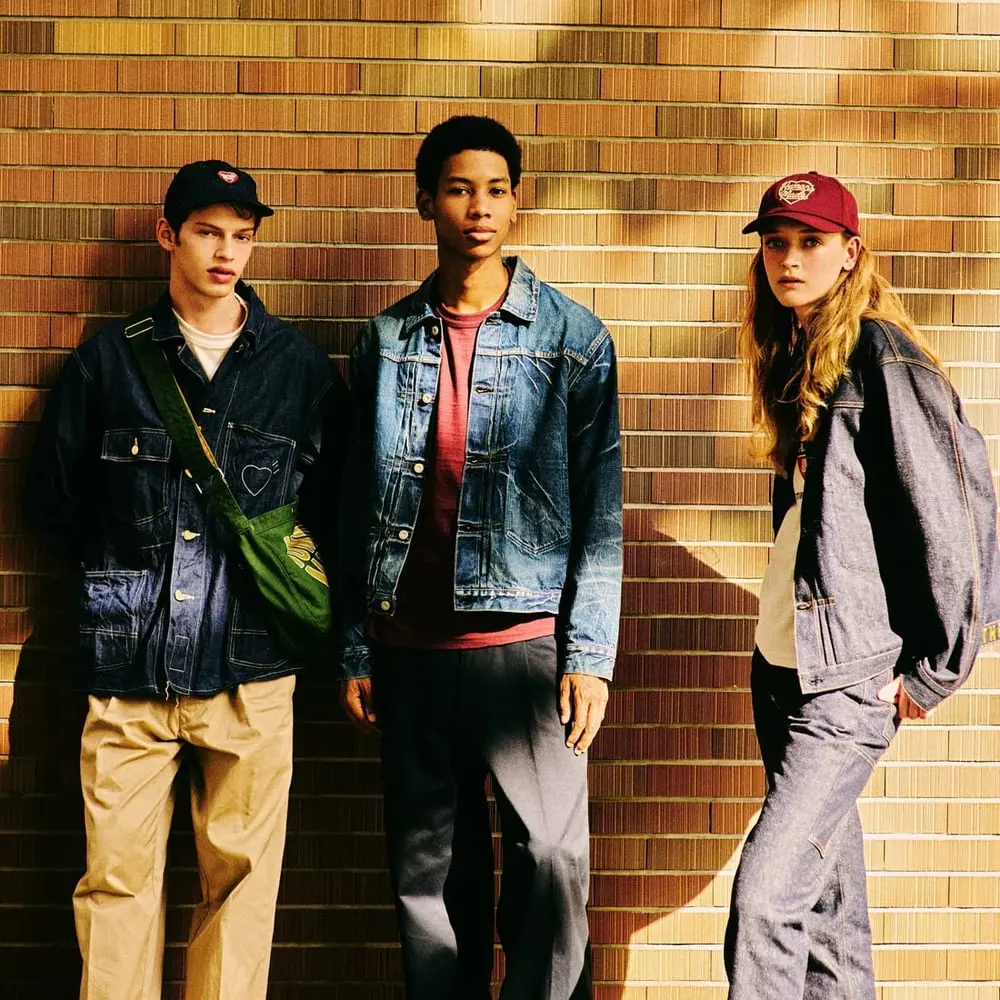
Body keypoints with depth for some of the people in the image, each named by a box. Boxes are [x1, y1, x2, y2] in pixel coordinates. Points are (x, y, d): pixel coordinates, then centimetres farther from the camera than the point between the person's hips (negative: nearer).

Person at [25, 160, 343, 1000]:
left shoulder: (300, 367, 8)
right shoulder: (108, 360, 8)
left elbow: (333, 506, 13)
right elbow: (53, 498, 14)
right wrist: (121, 573, 10)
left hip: (251, 670, 0)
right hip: (129, 671, 0)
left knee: (241, 876, 4)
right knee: (117, 877, 3)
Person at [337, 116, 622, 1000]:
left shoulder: (574, 339, 1)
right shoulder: (385, 341, 9)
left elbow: (600, 509, -1)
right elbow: (358, 507, 11)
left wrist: (590, 654, -7)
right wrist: (355, 650, 7)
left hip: (526, 641, -3)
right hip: (409, 647, 3)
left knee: (551, 858, -3)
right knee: (428, 866, 10)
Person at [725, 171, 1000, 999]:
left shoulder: (882, 360, -11)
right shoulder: (795, 361, 14)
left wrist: (932, 671, -10)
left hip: (849, 681, -8)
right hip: (782, 666, 8)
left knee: (765, 897, -12)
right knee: (826, 898, 15)